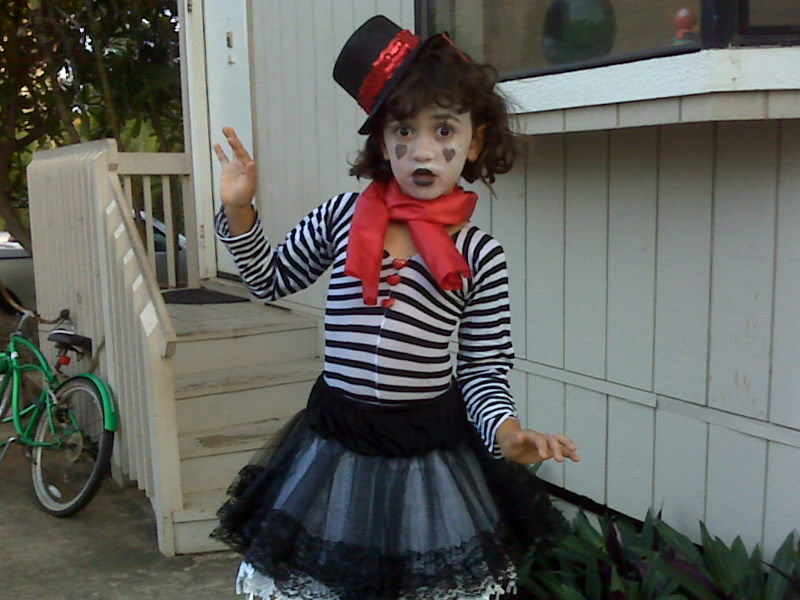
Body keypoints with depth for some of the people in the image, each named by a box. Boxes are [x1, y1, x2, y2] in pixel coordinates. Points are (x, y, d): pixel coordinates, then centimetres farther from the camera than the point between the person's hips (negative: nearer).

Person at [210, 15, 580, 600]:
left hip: (432, 449, -1)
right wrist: (239, 212, -2)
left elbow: (485, 369, -3)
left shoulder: (480, 256, -8)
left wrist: (506, 431, -22)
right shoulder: (341, 217, -4)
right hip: (334, 440, 2)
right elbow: (271, 280, 12)